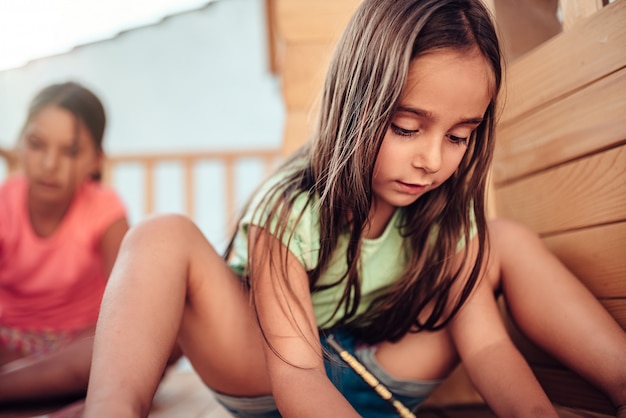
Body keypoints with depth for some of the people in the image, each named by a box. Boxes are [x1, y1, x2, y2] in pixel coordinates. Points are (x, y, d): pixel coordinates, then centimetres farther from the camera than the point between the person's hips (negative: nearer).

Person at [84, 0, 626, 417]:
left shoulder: (445, 212, -9)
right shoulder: (289, 210, -24)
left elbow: (486, 341, -17)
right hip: (265, 374, -3)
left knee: (508, 239, -6)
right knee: (165, 237, -29)